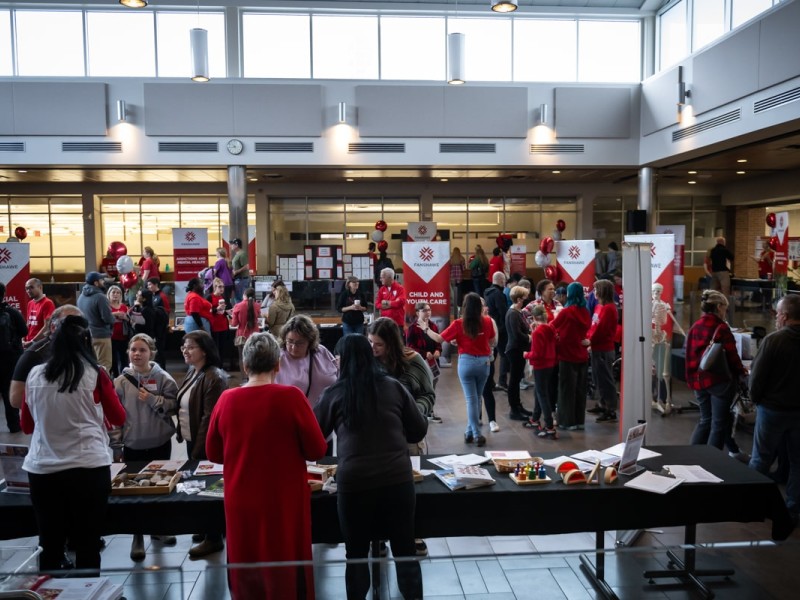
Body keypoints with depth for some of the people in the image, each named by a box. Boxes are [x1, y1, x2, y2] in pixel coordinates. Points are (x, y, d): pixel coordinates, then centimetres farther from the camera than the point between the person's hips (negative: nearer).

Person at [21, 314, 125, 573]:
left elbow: (27, 426, 15)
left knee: (49, 548, 14)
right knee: (88, 547, 8)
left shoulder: (35, 375, 2)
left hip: (42, 470, 3)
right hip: (88, 468, -3)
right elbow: (119, 418, 6)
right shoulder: (95, 375, -7)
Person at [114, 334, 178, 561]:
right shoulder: (121, 381, -4)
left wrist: (152, 400, -20)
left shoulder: (163, 378, -6)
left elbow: (174, 405, -7)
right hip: (132, 444, 0)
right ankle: (137, 537, 18)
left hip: (160, 442, 0)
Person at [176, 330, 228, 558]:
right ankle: (208, 528, 35)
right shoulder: (192, 373, 9)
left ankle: (214, 538, 14)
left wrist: (199, 447, -20)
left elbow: (210, 417, -22)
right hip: (192, 440, 9)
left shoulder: (214, 378, -21)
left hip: (204, 444, -9)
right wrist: (182, 432, 11)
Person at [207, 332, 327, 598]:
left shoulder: (226, 400, -6)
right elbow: (317, 450, -8)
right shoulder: (291, 397, -15)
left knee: (245, 573, 19)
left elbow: (213, 453, 7)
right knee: (287, 572, 13)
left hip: (240, 502, 3)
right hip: (284, 502, -3)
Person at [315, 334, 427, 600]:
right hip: (398, 479, 1)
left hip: (354, 482, -1)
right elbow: (419, 430, 12)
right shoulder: (394, 387, 5)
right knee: (405, 551, 15)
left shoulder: (334, 393, 2)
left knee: (356, 554, 16)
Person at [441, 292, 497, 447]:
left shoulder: (459, 324, -9)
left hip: (466, 362, -2)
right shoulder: (487, 321, -3)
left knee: (471, 399, 2)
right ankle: (470, 431, 23)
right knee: (477, 397, 15)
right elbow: (492, 341, 9)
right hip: (484, 362, 3)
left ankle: (476, 434, 2)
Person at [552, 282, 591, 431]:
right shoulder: (585, 312, 3)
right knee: (580, 389, 12)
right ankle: (579, 420, 19)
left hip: (568, 356, -5)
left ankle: (568, 421, 8)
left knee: (567, 389, 3)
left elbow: (553, 327, -2)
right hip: (582, 356, 6)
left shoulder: (566, 312, -15)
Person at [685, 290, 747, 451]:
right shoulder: (721, 327, -13)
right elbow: (731, 354, -10)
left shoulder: (695, 327, 6)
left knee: (705, 421, 18)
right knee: (719, 424, 5)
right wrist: (741, 371, 8)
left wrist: (692, 379, 17)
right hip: (720, 380, -6)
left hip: (699, 380, 7)